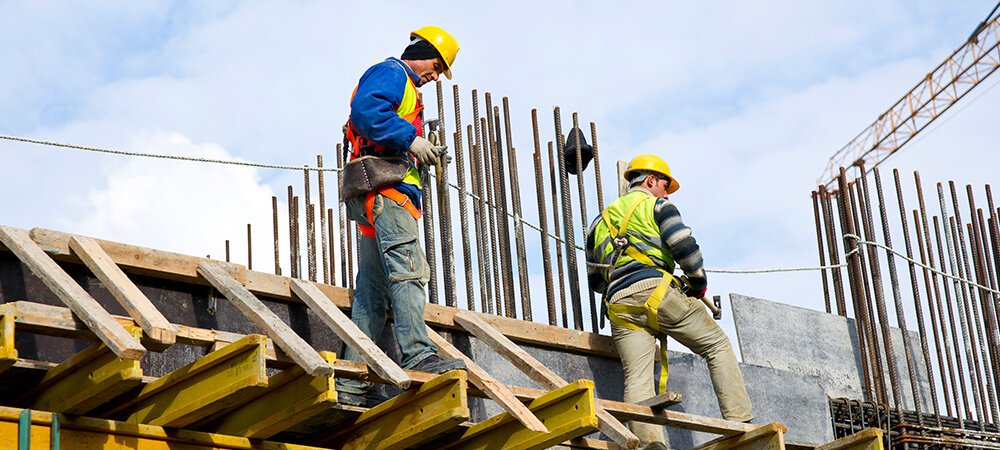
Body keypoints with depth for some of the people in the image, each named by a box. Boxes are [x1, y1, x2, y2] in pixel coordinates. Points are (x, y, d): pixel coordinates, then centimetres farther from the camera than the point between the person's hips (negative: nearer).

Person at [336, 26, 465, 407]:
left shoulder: (403, 88, 33)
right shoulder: (390, 73, 2)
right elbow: (365, 109, -18)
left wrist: (420, 155, 15)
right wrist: (410, 139, -18)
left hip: (381, 200, 10)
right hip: (385, 188, -10)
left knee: (372, 292, 4)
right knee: (408, 270, -22)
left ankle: (352, 383, 0)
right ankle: (419, 356, -33)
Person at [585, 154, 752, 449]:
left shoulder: (601, 221, 29)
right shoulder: (656, 206, 12)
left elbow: (595, 280, 29)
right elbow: (685, 247, -3)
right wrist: (698, 284, 11)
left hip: (619, 304, 4)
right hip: (657, 291, -4)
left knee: (637, 379, -7)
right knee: (717, 346, 7)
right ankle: (739, 421, -4)